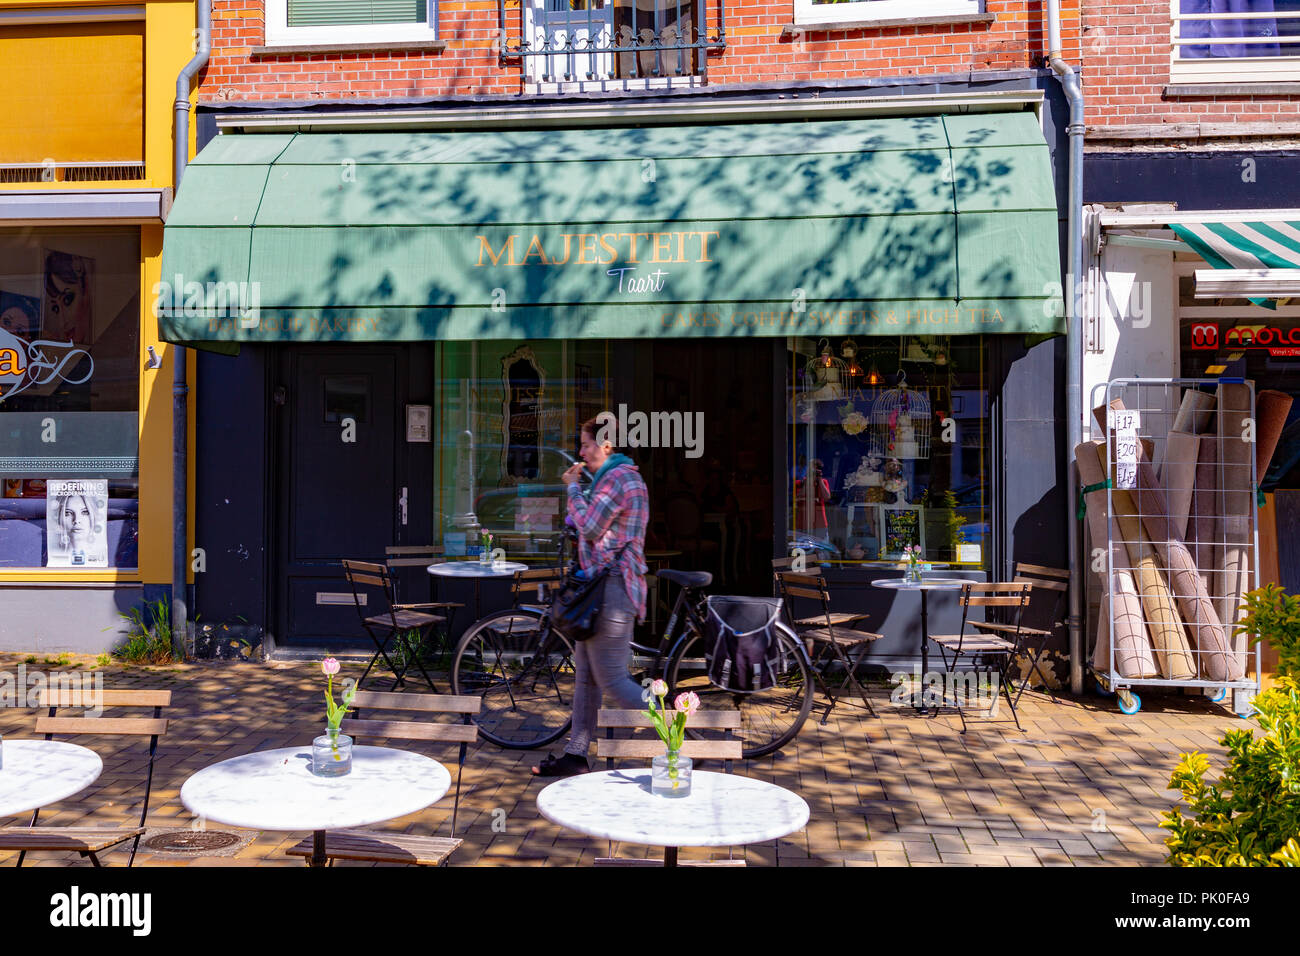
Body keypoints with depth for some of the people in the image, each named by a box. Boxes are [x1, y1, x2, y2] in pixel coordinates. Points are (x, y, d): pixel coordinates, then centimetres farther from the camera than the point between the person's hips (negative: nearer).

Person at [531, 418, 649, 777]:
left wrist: (573, 488, -3)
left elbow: (590, 528, -16)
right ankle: (575, 755, 20)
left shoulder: (617, 477, -14)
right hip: (601, 587, 11)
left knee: (611, 680, -8)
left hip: (612, 588, -11)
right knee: (586, 676, 13)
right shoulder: (622, 476, 20)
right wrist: (578, 487, 12)